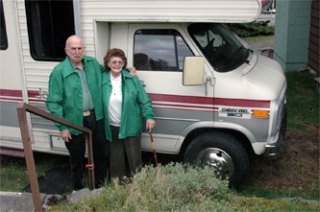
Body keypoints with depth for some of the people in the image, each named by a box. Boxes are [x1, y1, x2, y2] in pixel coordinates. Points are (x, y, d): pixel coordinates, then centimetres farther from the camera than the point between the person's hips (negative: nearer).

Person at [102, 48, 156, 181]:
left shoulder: (132, 79, -5)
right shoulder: (102, 79, -2)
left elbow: (144, 100, -1)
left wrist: (149, 116, -12)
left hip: (131, 127, -1)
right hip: (112, 128, 1)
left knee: (133, 157, 7)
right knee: (116, 159, 13)